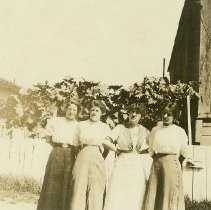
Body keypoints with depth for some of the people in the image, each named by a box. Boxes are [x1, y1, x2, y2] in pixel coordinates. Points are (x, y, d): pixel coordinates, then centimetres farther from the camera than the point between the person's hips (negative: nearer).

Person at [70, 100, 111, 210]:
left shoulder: (105, 127, 16)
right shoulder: (81, 125, 16)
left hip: (98, 158, 0)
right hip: (82, 156, 0)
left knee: (96, 190, -6)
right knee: (79, 188, -8)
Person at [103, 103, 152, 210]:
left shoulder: (144, 131, 13)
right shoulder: (120, 128, 7)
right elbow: (106, 141, -3)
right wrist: (118, 151, -1)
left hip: (142, 166, 1)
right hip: (123, 164, -1)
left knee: (137, 199, -2)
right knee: (118, 199, -8)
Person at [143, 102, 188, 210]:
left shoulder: (180, 131, 0)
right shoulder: (155, 130, 8)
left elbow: (184, 152, 8)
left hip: (172, 163, -3)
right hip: (156, 163, 3)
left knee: (170, 194, 0)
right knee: (153, 195, 3)